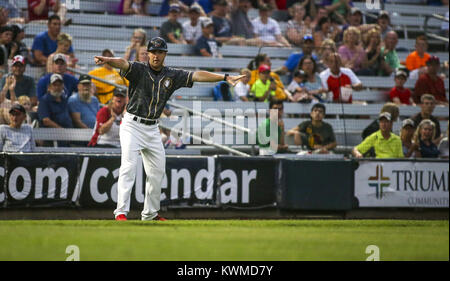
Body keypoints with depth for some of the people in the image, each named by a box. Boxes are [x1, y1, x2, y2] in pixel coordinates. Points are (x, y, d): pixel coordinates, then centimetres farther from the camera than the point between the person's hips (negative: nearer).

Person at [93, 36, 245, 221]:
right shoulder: (138, 70, -9)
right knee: (129, 167, -15)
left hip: (152, 129, 6)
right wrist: (108, 60, -52)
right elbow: (123, 64, -29)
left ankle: (150, 214, 22)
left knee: (157, 171, 9)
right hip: (132, 125, -6)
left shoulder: (172, 76, 5)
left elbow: (197, 76, 1)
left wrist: (225, 78, -7)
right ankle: (121, 212, -19)